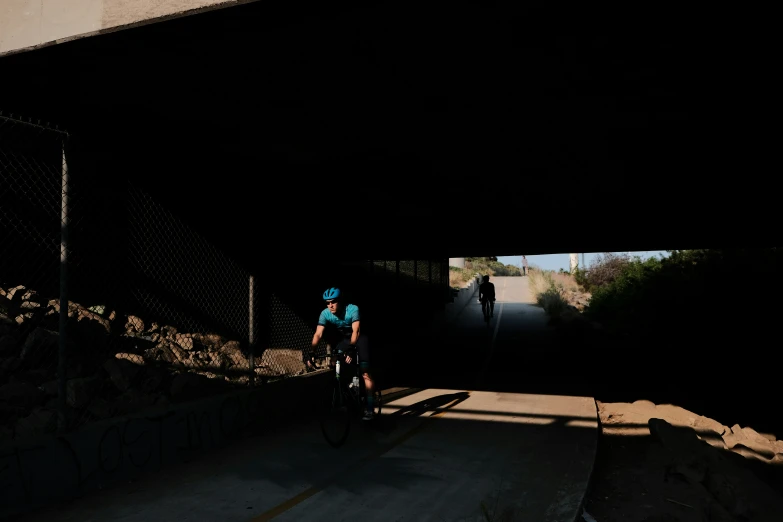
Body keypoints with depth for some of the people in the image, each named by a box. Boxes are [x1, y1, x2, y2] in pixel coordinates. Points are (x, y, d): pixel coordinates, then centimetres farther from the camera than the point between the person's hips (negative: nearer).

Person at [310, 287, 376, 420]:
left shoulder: (352, 309, -27)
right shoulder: (325, 313, -19)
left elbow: (356, 331, -35)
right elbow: (318, 334, -28)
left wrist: (350, 350, -48)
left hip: (356, 339, -4)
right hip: (341, 340, 4)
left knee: (365, 373, -17)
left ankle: (370, 408, -11)